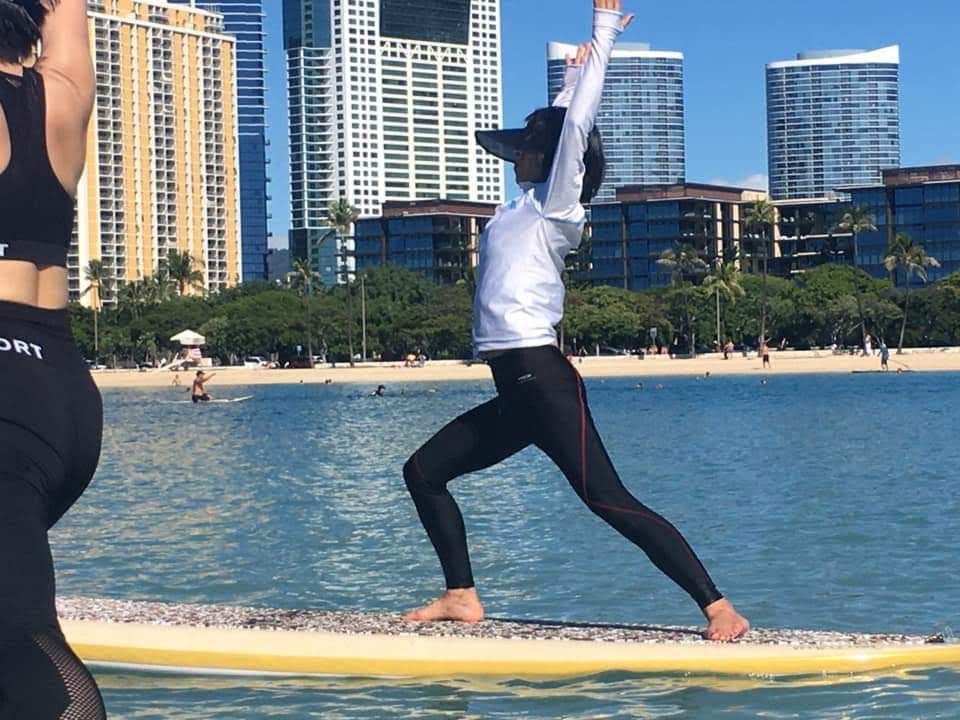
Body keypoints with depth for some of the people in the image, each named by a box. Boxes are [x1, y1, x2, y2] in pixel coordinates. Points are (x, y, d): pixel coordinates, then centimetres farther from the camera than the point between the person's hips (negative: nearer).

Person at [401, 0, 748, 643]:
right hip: (515, 395, 9)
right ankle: (462, 596, 14)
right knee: (424, 471, 12)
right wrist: (577, 73, 42)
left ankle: (719, 608, -17)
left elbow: (575, 125, -7)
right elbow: (560, 122, 34)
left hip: (543, 380, -9)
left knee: (610, 502, -15)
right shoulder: (529, 205, 19)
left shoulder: (555, 205, -2)